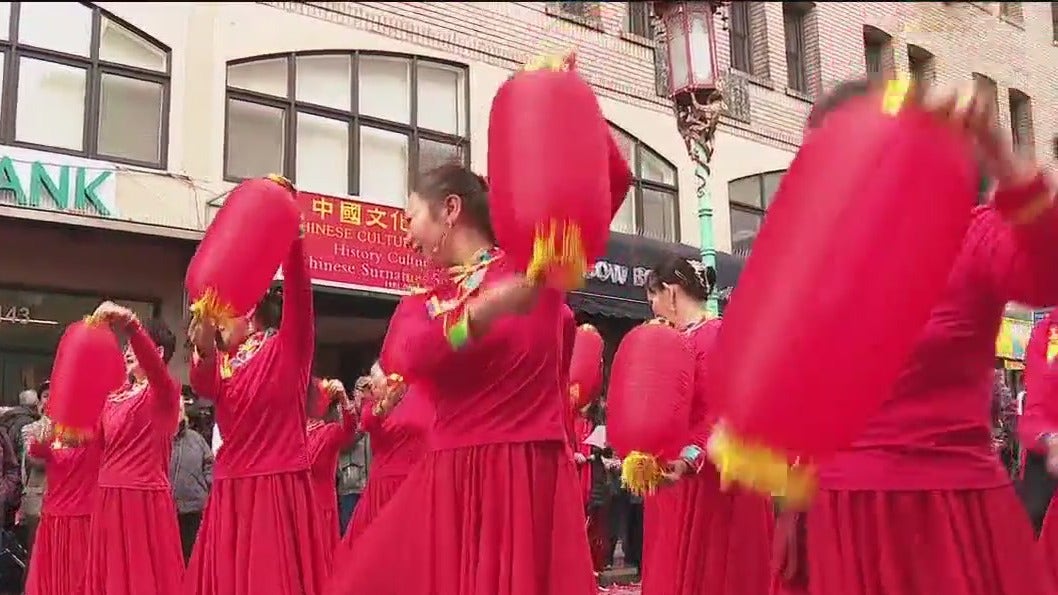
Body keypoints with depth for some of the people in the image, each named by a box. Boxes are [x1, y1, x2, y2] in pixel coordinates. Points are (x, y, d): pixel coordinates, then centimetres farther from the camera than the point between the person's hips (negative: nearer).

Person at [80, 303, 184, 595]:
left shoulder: (164, 392, -6)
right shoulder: (114, 397, 15)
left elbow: (153, 364, -29)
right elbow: (96, 440, 21)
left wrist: (130, 324, -44)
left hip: (145, 499, -7)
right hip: (110, 499, 7)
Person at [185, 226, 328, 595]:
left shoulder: (288, 346, -1)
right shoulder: (223, 364, 14)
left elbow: (298, 289, -16)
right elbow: (201, 384, -8)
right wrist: (204, 343, -28)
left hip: (278, 489, -6)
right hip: (231, 493, 6)